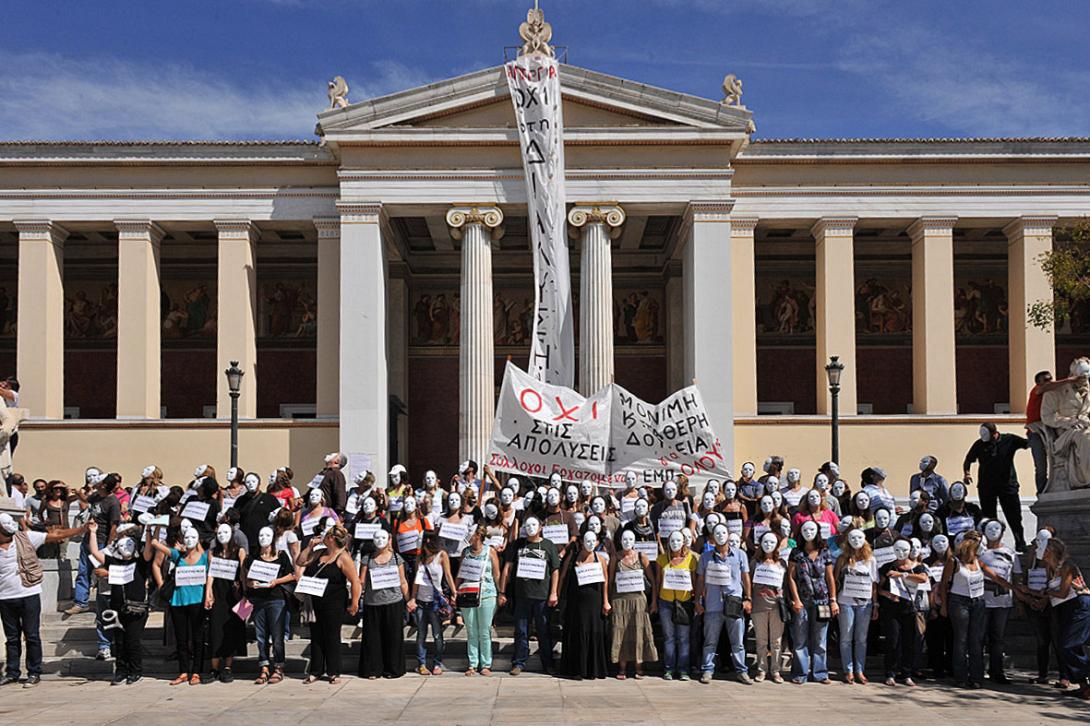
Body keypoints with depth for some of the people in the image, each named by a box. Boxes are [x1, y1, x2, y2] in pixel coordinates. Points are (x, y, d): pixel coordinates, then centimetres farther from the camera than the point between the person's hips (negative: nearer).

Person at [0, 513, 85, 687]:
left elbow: (55, 535, -7)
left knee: (32, 636, 4)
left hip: (29, 596, -2)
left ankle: (34, 673, 13)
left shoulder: (26, 538, -4)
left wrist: (84, 528, -13)